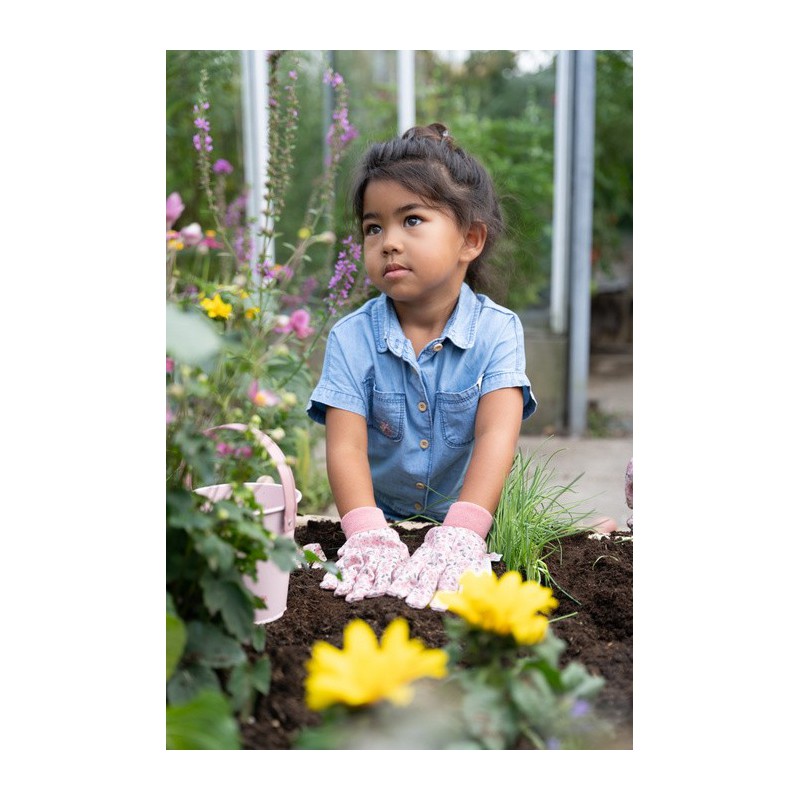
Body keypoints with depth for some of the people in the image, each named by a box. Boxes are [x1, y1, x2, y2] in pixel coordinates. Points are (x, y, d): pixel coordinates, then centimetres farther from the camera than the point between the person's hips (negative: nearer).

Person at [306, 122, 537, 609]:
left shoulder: (497, 331, -8)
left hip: (468, 521, -1)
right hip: (382, 522, 2)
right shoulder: (352, 338, -6)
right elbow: (346, 446, -16)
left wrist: (461, 533, -36)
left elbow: (497, 434, -21)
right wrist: (369, 536, -33)